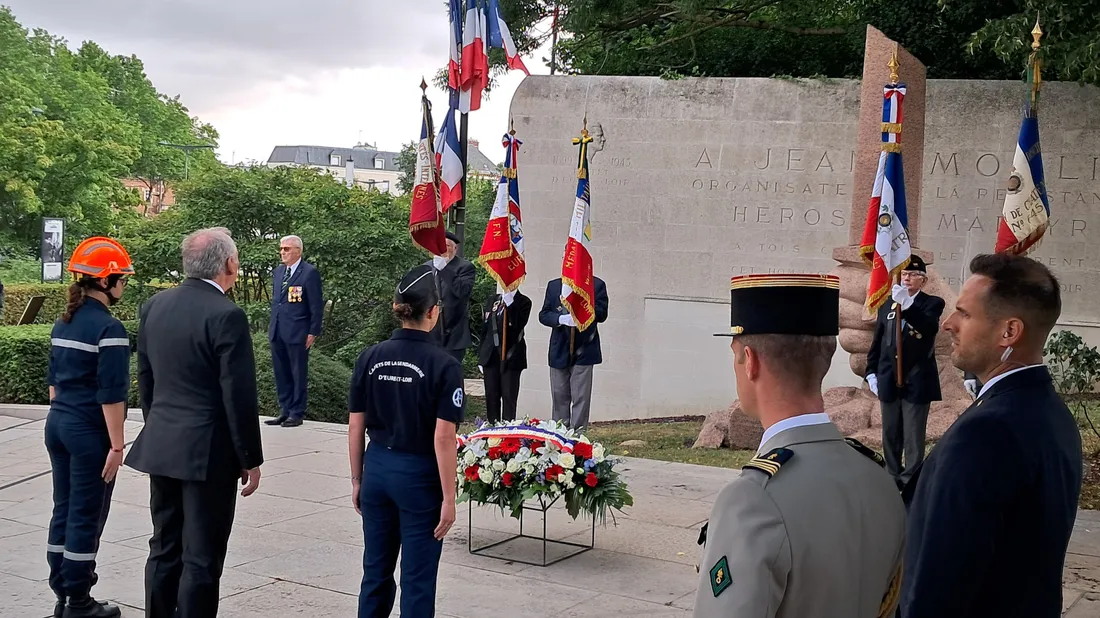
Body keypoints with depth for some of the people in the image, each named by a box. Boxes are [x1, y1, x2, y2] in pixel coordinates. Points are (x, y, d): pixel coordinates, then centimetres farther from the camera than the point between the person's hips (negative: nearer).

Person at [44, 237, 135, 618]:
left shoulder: (64, 323, 9)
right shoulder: (109, 328, -17)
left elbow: (53, 380, 16)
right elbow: (111, 395, -19)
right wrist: (116, 445, -15)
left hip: (58, 423, 8)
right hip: (89, 431, -8)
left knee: (63, 511, 13)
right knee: (85, 516, 1)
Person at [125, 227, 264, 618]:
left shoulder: (154, 306, 5)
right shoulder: (226, 315, -17)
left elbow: (145, 379, 13)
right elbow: (239, 397, -16)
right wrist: (251, 459, -7)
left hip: (160, 447, 7)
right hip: (207, 452, -7)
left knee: (164, 549, 16)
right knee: (201, 559, 1)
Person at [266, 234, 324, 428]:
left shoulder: (309, 272, -8)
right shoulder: (278, 271, 13)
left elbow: (316, 305, -9)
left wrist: (313, 332, -11)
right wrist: (272, 325, 16)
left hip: (297, 332, -7)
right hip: (277, 332, 7)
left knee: (298, 374, 1)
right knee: (281, 374, 11)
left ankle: (297, 413, 9)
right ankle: (285, 411, 20)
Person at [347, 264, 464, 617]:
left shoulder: (370, 359, 0)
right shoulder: (443, 366, -13)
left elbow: (355, 427, 4)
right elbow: (443, 439, -15)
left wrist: (357, 479, 14)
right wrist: (448, 498, -9)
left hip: (377, 468, 5)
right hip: (419, 475, -4)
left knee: (376, 571, 16)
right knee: (417, 578, 6)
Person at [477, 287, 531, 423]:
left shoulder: (523, 302, -2)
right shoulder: (491, 300, 12)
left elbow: (518, 325, -18)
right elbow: (485, 328, 14)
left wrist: (510, 303, -20)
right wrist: (481, 356, 12)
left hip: (511, 356, -4)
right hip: (491, 355, 4)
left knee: (509, 397, -5)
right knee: (491, 396, 7)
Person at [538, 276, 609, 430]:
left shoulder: (596, 285, 0)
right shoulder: (553, 285, 8)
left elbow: (602, 314, -7)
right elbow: (543, 315, 4)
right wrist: (561, 318, -17)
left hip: (583, 350, -3)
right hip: (559, 350, 3)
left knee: (581, 397, -4)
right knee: (559, 396, 10)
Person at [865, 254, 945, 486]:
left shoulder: (932, 303, -1)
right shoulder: (887, 305, 11)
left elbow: (930, 327, -23)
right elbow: (877, 342, 14)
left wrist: (908, 305, -37)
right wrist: (871, 372, 6)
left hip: (917, 380, -4)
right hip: (889, 380, 4)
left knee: (913, 435, -1)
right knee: (890, 434, 11)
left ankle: (911, 480, 5)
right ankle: (892, 476, 22)